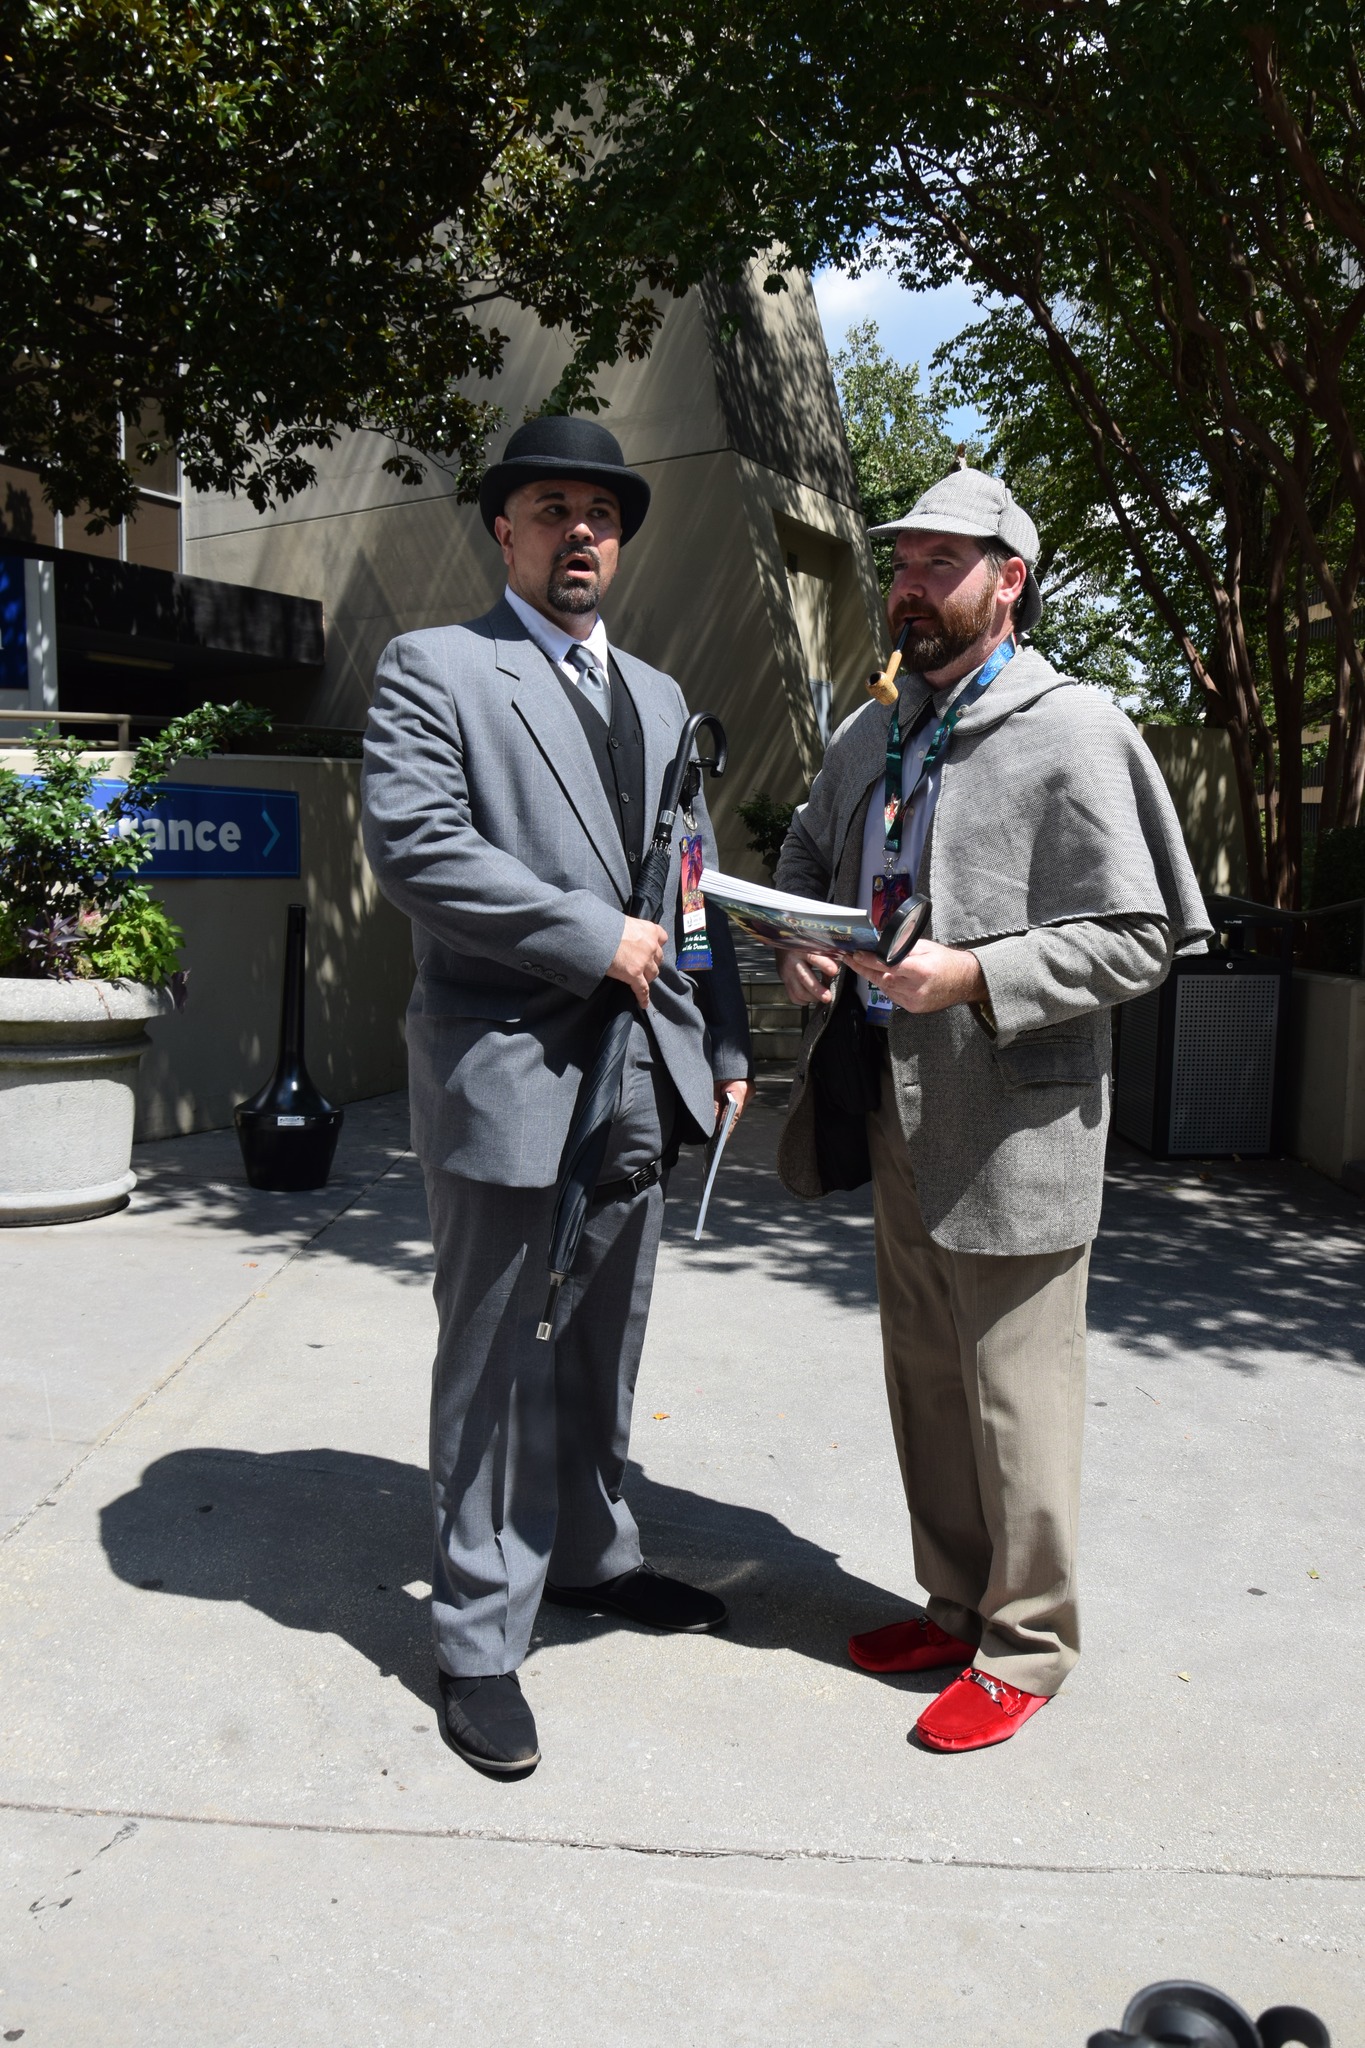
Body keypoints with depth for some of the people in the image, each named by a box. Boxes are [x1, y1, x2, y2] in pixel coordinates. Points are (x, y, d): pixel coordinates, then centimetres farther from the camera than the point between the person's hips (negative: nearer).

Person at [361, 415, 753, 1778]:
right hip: (509, 1073, -6)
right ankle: (479, 1638, 19)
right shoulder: (432, 669, -3)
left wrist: (726, 1045, 13)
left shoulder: (657, 696, 18)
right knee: (496, 1366, 4)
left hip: (642, 1077, 7)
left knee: (603, 1347, 19)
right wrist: (596, 941, -16)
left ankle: (589, 1552, 39)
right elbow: (414, 847, -17)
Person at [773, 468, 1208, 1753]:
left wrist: (973, 975, -24)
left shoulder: (1072, 733, -10)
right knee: (923, 1381, 17)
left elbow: (1137, 938, -13)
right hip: (897, 1107, 7)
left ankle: (1026, 1645, 23)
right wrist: (801, 948, 3)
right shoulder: (872, 736, 12)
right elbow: (807, 859, 25)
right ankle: (954, 1606, 35)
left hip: (1010, 1118, -7)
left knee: (1013, 1397, 3)